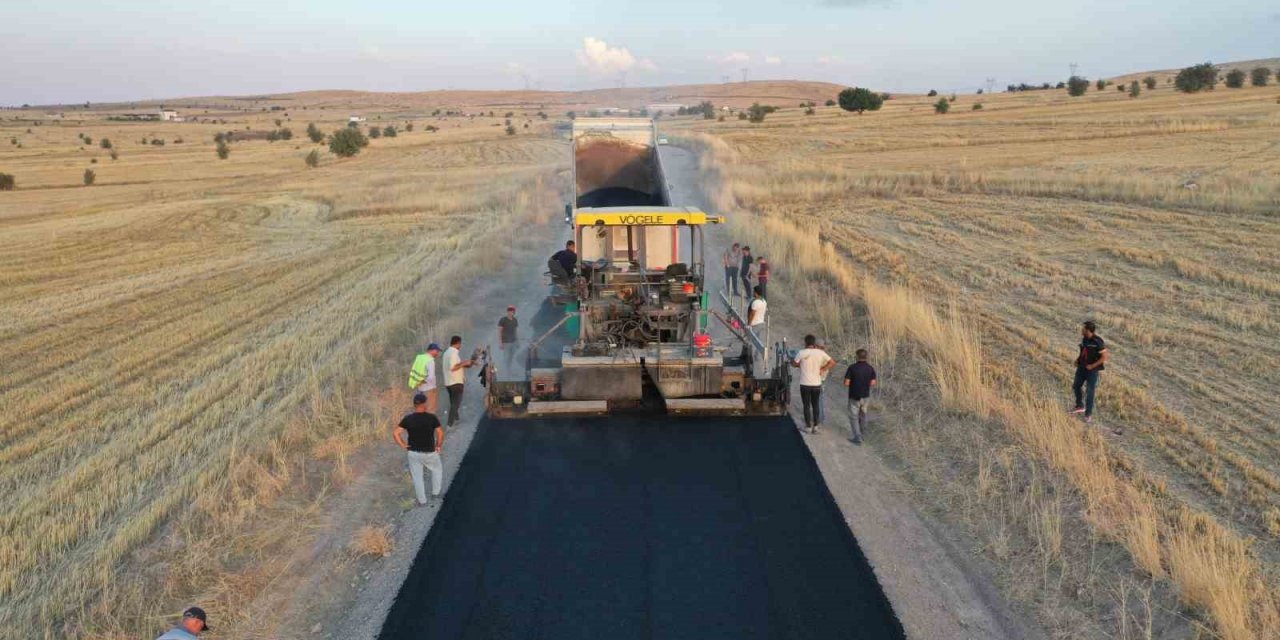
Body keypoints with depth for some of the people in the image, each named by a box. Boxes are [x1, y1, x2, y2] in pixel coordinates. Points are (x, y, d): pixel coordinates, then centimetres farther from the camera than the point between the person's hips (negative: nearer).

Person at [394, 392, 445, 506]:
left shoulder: (408, 418, -10)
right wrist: (439, 446, -5)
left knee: (417, 477, 16)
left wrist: (403, 445, -2)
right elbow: (440, 433, -19)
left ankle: (422, 501, 24)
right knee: (437, 469, 27)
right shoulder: (432, 417, -15)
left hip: (413, 452, 1)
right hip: (429, 452, -1)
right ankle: (435, 492, 33)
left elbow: (396, 433, -12)